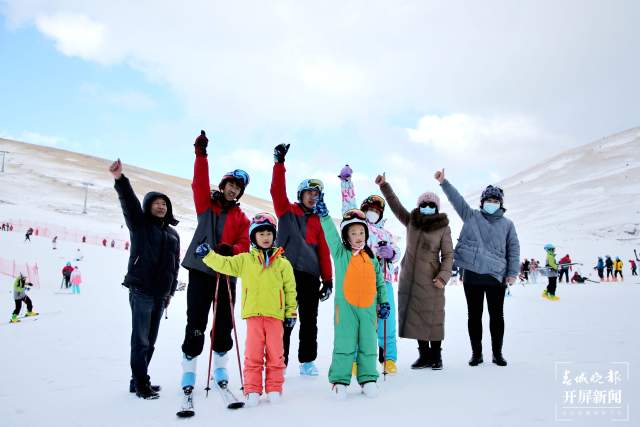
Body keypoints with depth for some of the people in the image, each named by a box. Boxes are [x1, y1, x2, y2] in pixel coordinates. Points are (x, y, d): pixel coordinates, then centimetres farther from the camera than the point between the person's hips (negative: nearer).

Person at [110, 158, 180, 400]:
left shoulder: (173, 234, 16)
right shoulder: (140, 224, 2)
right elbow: (129, 203, -17)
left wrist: (170, 291, 17)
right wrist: (120, 180, -34)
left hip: (160, 294, 6)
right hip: (141, 290, -5)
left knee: (150, 340, 11)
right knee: (141, 339, -5)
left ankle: (139, 381, 22)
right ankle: (141, 384, 3)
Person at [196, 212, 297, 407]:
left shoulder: (282, 263, 7)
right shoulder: (244, 260, 9)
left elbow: (290, 289, 9)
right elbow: (224, 264, 6)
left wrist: (291, 312, 6)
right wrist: (208, 255, -7)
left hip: (275, 314, 0)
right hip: (253, 313, 0)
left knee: (275, 354, 5)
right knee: (253, 355, 2)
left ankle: (274, 389, 16)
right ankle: (252, 391, 11)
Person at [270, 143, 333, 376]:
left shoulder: (318, 221, 15)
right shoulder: (287, 211, 7)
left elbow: (324, 252, 12)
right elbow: (277, 191, -10)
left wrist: (328, 280, 7)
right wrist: (279, 163, -19)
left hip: (311, 275, 4)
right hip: (288, 272, -3)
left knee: (309, 321, 8)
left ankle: (307, 362, 19)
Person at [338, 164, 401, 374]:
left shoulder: (387, 234, 27)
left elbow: (396, 254, 15)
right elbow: (349, 205, 10)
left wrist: (390, 253, -8)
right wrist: (346, 181, 3)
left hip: (383, 279, 3)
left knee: (386, 319, -1)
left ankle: (389, 358, 10)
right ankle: (354, 359, 3)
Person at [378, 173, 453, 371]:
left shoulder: (443, 228, -2)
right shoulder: (411, 221, 8)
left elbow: (448, 255, -2)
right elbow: (395, 205, 11)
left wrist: (443, 276, -13)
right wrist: (384, 185, 3)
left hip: (430, 280, -3)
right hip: (409, 278, 4)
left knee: (432, 317, 1)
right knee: (414, 317, 6)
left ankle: (436, 356, 15)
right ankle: (424, 354, 18)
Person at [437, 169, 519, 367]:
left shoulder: (507, 224, 9)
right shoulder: (471, 216, 8)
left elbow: (514, 249, 6)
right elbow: (457, 199, -1)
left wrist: (512, 273, -1)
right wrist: (444, 182, -12)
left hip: (496, 276, 0)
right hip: (472, 275, 0)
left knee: (496, 315, 8)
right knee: (474, 315, 7)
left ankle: (497, 353, 22)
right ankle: (476, 353, 18)